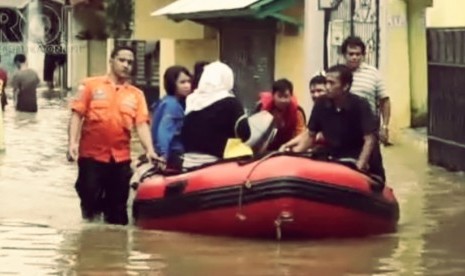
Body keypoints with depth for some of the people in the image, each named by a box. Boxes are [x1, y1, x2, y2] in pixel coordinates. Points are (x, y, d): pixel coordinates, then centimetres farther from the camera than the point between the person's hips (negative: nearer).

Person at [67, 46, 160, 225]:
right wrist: (72, 142, -12)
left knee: (117, 210, 7)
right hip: (92, 155, -2)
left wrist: (149, 150, -15)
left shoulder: (136, 95, 9)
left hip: (121, 158, 3)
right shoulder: (91, 85, 4)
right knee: (90, 201, -2)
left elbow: (142, 124, 0)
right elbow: (77, 115, -1)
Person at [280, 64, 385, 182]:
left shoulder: (360, 105, -18)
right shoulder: (321, 104, -7)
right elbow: (310, 135, 3)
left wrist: (359, 167, -30)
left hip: (357, 163, -3)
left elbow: (369, 140, -20)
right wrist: (294, 151, -13)